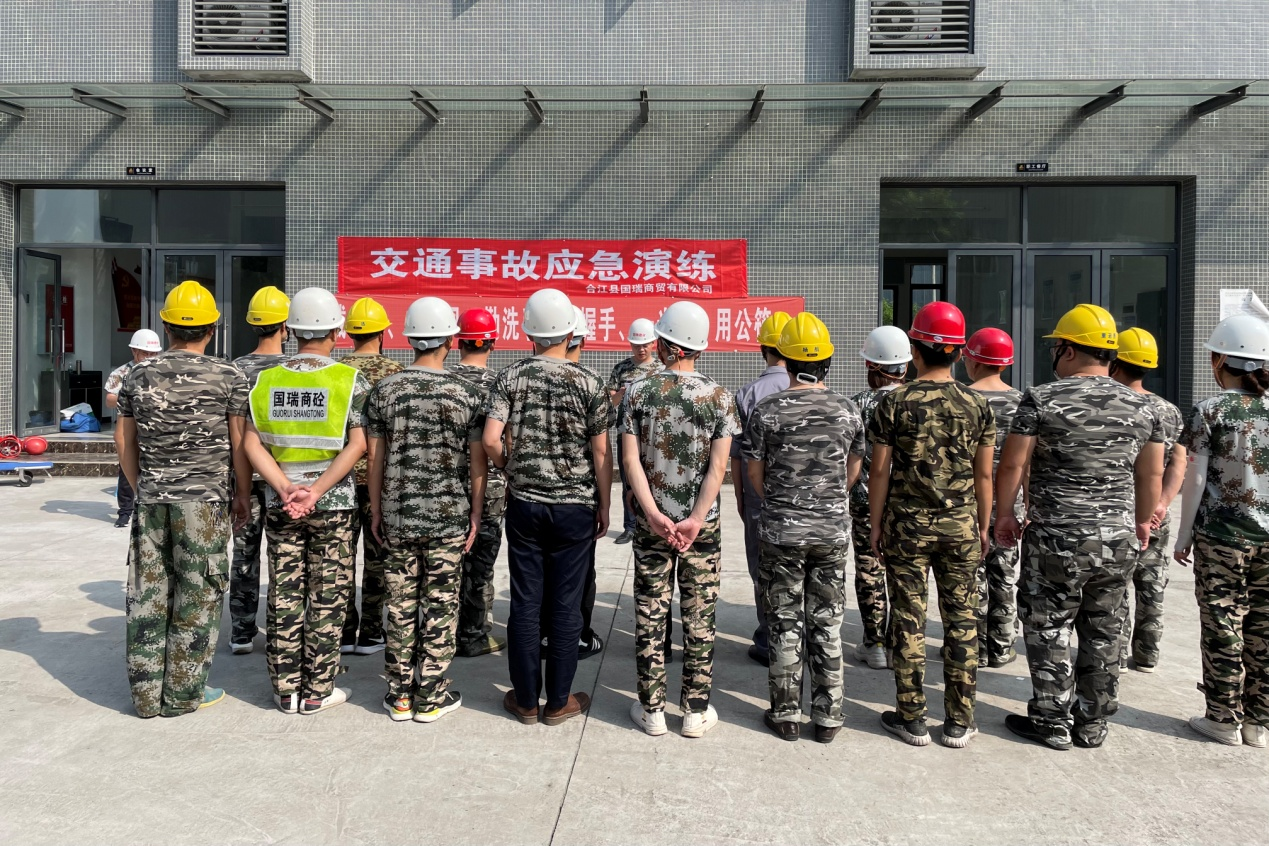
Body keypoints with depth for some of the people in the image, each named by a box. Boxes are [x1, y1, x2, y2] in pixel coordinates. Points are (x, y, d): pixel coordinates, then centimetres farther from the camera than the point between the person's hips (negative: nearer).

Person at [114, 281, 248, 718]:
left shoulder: (139, 375, 6)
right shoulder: (228, 377, -7)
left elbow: (124, 439, 11)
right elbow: (240, 444, -6)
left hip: (151, 499, 4)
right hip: (203, 500, -4)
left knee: (148, 594, 11)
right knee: (196, 598, 5)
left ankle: (146, 692, 21)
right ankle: (182, 693, 12)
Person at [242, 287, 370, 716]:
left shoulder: (266, 380, 2)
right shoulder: (350, 380, -7)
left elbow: (252, 442, -4)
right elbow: (357, 444, -15)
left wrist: (285, 489, -10)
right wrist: (316, 491, -17)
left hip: (280, 506, 3)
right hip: (334, 505, -3)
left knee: (284, 595, 11)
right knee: (327, 597, 7)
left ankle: (286, 690, 20)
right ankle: (317, 690, 14)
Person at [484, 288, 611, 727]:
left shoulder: (509, 378, -2)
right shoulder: (589, 384, -6)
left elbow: (491, 440, -10)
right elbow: (601, 453, -5)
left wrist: (512, 468, 10)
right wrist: (603, 506, 5)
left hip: (524, 504, 2)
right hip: (575, 508, -1)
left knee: (525, 603, 9)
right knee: (566, 605, 7)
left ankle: (525, 700, 19)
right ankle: (558, 701, 17)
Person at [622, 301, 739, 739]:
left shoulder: (638, 391, -3)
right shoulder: (719, 396, -4)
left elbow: (630, 459, -10)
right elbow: (718, 466, -11)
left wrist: (654, 515, -13)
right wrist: (696, 520, -15)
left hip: (651, 522, 1)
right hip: (703, 523, 0)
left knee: (650, 615, 10)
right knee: (700, 617, 9)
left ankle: (651, 709, 19)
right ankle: (696, 710, 18)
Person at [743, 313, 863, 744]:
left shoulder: (768, 410, -9)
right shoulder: (848, 410, -2)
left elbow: (755, 474, -1)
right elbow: (853, 471, 9)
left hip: (782, 530, -2)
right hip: (834, 530, 2)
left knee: (785, 624, 8)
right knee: (828, 623, 11)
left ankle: (787, 714, 17)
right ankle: (828, 716, 19)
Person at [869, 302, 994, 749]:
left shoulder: (895, 402, -7)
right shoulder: (976, 404, 0)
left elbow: (880, 470, -6)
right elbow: (984, 475, 4)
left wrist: (876, 524, 4)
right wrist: (983, 526, 15)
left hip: (907, 525, -2)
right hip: (960, 526, 2)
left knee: (909, 620, 6)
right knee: (962, 620, 10)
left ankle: (911, 719, 15)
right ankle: (959, 722, 18)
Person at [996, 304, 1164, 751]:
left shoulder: (1042, 399, -10)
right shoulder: (1141, 406, 4)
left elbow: (1012, 465, -10)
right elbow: (1152, 473, 11)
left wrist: (1004, 514, 2)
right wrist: (1142, 520, 24)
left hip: (1056, 540, -5)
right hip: (1119, 541, 5)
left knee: (1049, 630, 9)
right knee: (1103, 632, 16)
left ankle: (1052, 722, 16)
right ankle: (1094, 724, 26)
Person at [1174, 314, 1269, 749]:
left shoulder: (1209, 411, -7)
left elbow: (1195, 479, -8)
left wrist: (1184, 534, 0)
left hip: (1221, 535, -4)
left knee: (1223, 628, 5)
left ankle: (1225, 720, 12)